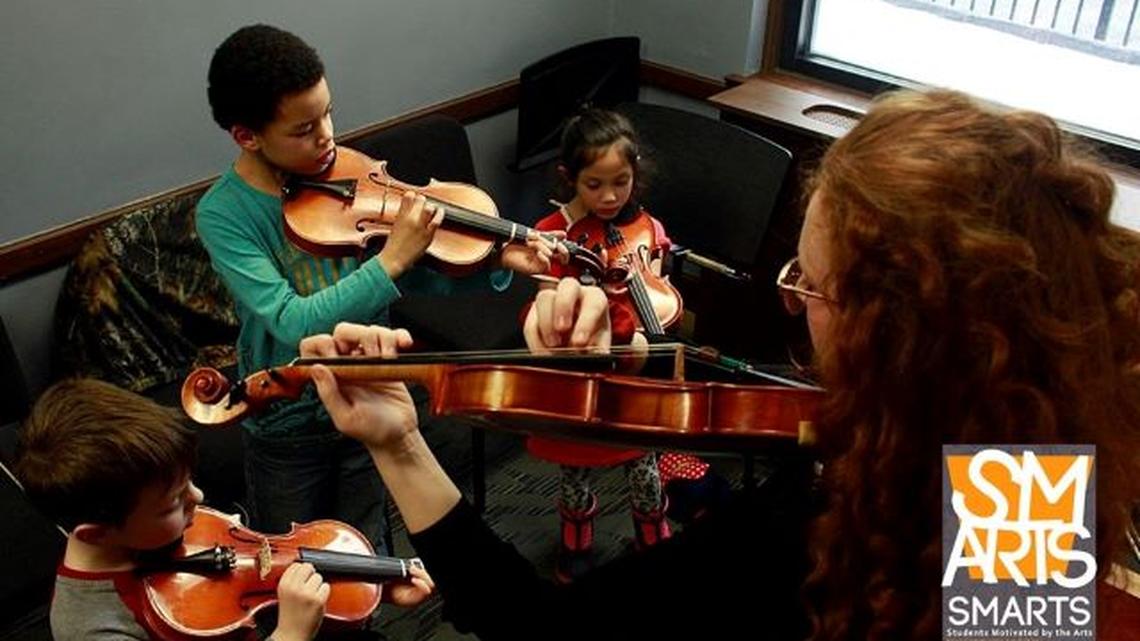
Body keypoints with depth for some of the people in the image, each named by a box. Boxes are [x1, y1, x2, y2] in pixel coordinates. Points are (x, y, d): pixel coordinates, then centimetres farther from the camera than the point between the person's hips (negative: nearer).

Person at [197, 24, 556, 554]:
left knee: (366, 552, 23)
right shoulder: (222, 215, -20)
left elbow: (417, 276, -6)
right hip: (286, 423, -3)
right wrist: (392, 258, -34)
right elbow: (294, 323, -31)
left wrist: (496, 263, -21)